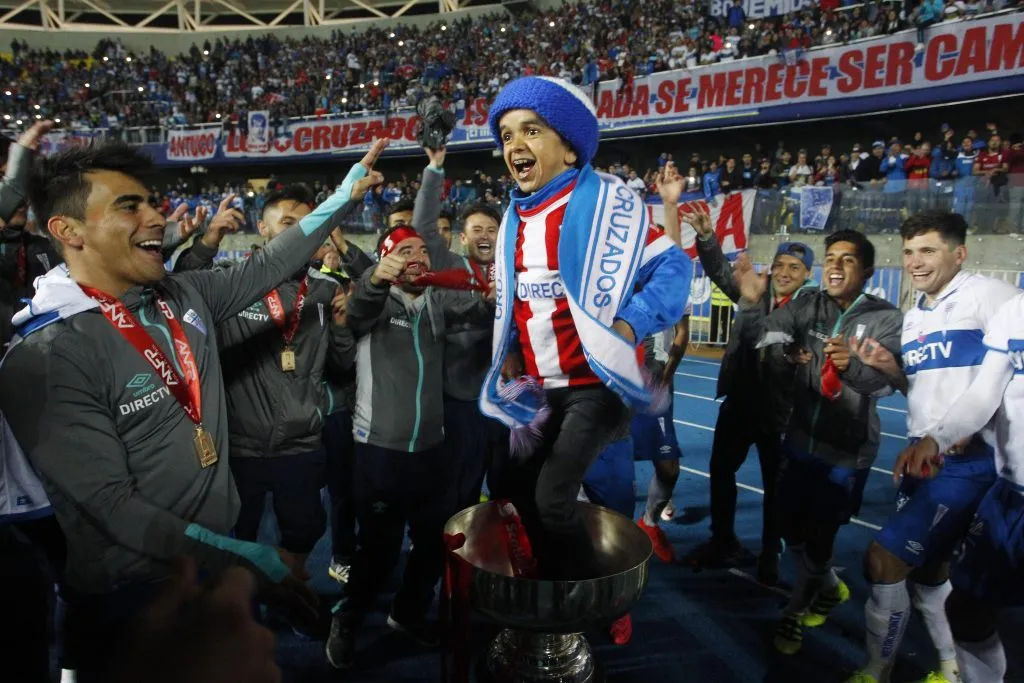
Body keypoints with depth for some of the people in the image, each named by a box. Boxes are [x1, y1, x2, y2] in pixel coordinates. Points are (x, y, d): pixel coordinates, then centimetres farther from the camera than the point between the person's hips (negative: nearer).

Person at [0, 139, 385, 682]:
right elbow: (112, 506, -23)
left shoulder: (184, 296, -1)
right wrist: (245, 557, -23)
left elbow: (267, 267, 13)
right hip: (134, 599, -6)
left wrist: (342, 197, 11)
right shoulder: (45, 360, -21)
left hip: (218, 563, 7)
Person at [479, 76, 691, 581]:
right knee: (524, 489, 15)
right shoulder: (515, 218, 9)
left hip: (598, 382, -8)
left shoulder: (605, 200, -13)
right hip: (548, 388, 8)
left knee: (552, 500, -11)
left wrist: (630, 325, -26)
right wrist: (511, 350, 10)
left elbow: (672, 267, -14)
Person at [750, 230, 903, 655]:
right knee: (790, 524, 15)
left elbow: (885, 380, -25)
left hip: (848, 449, -4)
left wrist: (853, 365, -47)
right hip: (800, 437, 5)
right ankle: (829, 587, 44)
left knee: (820, 535, 3)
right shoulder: (809, 305, 1)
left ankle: (795, 611, 28)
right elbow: (770, 330, -11)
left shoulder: (885, 318, -11)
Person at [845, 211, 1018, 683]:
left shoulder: (988, 295, -10)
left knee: (883, 559, -9)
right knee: (926, 569, 18)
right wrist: (891, 369, 0)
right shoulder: (913, 316, 15)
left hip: (968, 460, -8)